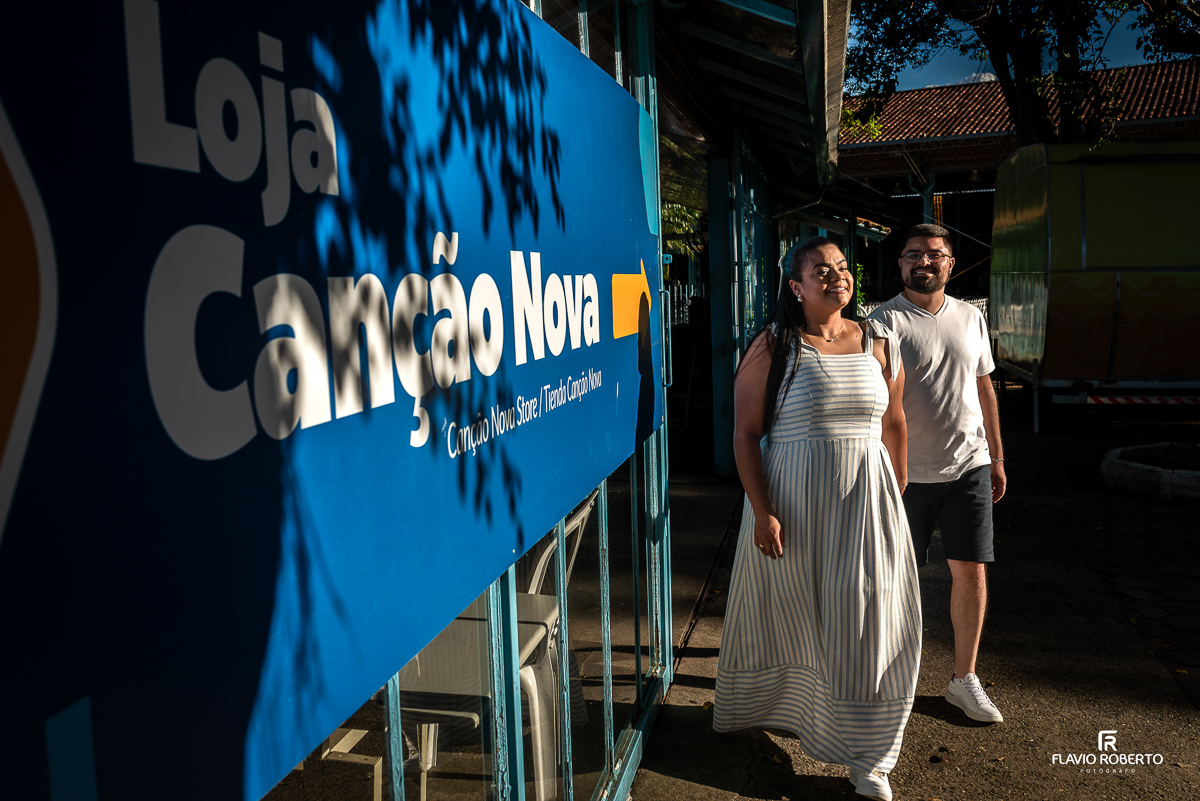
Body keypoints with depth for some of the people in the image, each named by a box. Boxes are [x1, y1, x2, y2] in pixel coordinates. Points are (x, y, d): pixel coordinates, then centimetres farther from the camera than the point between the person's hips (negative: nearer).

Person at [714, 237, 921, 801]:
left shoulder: (879, 345, 5)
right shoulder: (772, 347, -7)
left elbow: (893, 426, 12)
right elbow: (745, 434, -9)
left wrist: (896, 500, 11)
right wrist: (762, 511, -15)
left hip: (865, 504, 3)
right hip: (792, 504, -2)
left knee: (863, 623, 6)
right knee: (786, 615, 14)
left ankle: (865, 755, 21)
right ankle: (765, 704, 43)